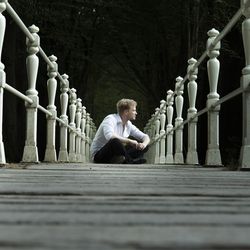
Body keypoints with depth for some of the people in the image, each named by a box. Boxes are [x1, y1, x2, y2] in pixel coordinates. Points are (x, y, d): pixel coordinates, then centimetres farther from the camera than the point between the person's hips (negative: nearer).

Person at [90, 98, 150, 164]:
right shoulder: (110, 119, -15)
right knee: (115, 140, -38)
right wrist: (129, 141, -30)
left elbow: (145, 137, 10)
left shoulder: (129, 125, 7)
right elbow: (109, 136, -35)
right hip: (99, 155, -8)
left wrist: (144, 144, -15)